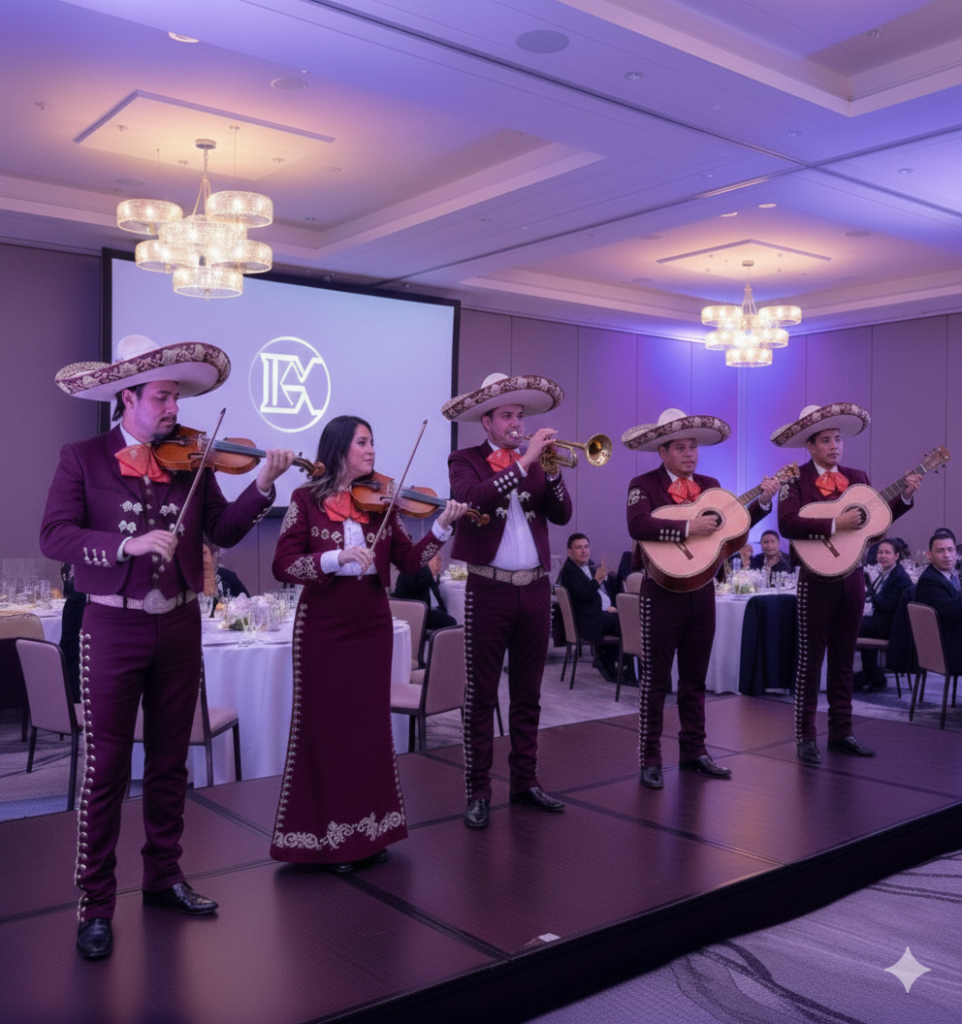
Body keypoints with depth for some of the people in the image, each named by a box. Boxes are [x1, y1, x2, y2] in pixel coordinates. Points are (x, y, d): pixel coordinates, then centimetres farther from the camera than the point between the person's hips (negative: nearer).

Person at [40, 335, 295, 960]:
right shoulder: (83, 459, -2)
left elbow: (223, 532, 2)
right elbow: (55, 537, -12)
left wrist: (264, 486, -12)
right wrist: (127, 543, -26)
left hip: (178, 626, 4)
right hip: (114, 627, -3)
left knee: (170, 761, 13)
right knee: (107, 767, 1)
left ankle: (164, 875, 29)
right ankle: (96, 903, 12)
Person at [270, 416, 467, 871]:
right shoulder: (307, 499, -4)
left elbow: (409, 561, 1)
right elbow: (283, 566, -12)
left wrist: (443, 526, -12)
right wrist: (336, 558, -25)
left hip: (372, 627, 4)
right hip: (322, 628, -4)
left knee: (370, 726, 11)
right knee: (325, 728, 4)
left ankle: (368, 829, 24)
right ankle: (324, 836, 16)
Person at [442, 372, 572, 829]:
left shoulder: (535, 462, 13)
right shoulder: (466, 460, 1)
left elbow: (562, 515, 2)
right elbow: (473, 499, -21)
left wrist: (550, 468, -12)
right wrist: (524, 462, -21)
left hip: (535, 589, 5)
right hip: (488, 589, -4)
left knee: (528, 693, 12)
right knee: (481, 694, 0)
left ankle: (525, 781, 23)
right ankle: (478, 791, 8)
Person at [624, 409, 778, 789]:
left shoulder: (710, 485, 12)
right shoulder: (644, 485, -7)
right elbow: (638, 525, -25)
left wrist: (763, 500, 0)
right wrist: (688, 527, -30)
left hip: (702, 591, 6)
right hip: (663, 593, -6)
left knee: (695, 678, 14)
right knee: (656, 679, 1)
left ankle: (693, 751, 24)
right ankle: (650, 759, 10)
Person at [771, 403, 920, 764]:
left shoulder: (856, 477, 10)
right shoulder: (796, 480, -7)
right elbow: (787, 524, -22)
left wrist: (904, 497, 0)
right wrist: (833, 525, -26)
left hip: (851, 577, 5)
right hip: (817, 579, -5)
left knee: (844, 659, 12)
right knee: (810, 658, 1)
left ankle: (841, 732, 21)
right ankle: (805, 736, 8)